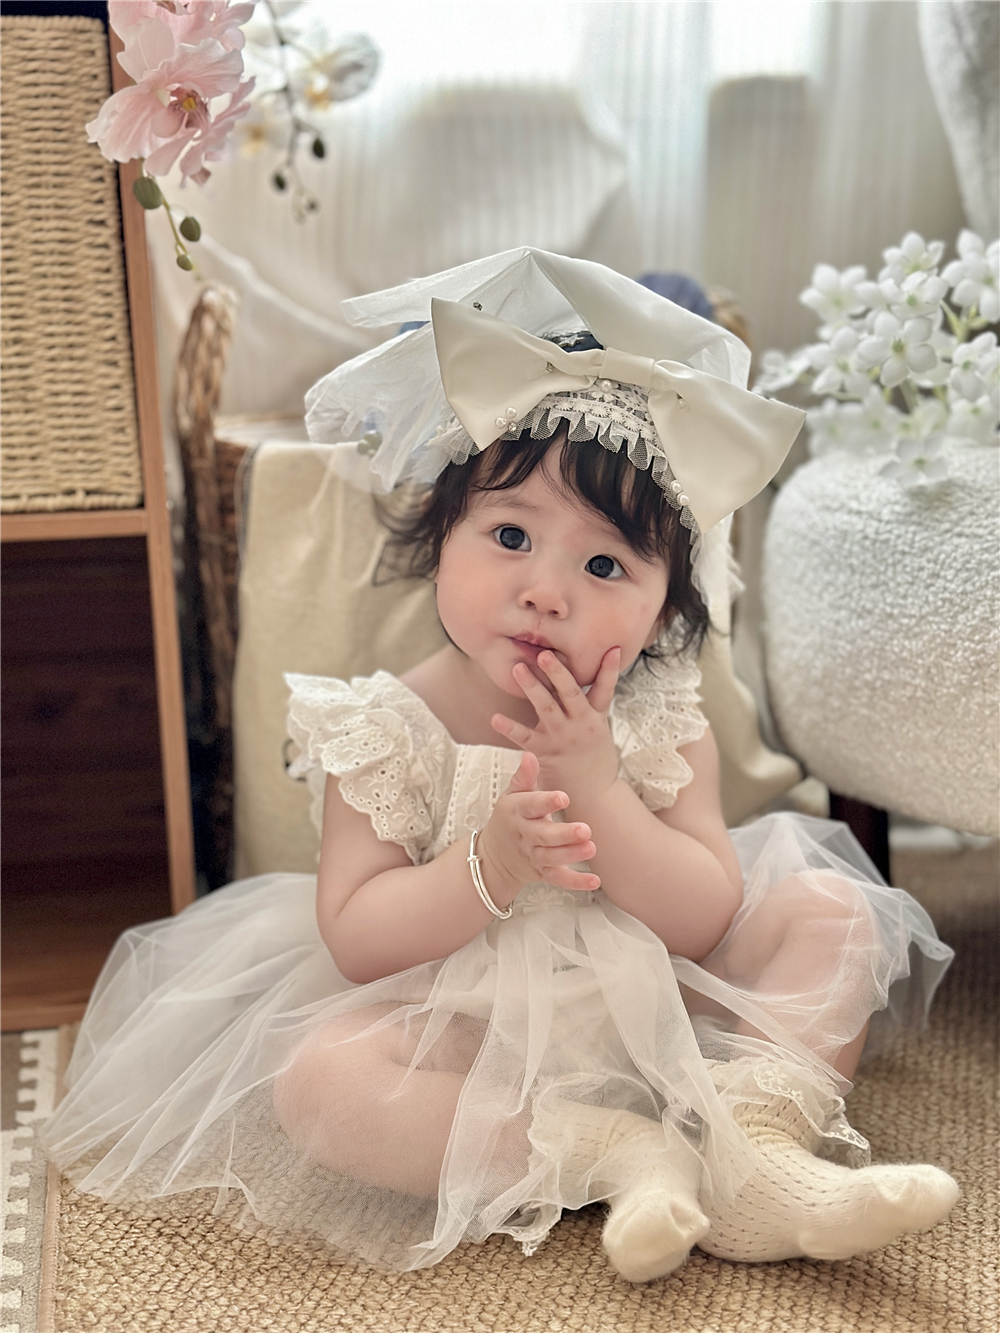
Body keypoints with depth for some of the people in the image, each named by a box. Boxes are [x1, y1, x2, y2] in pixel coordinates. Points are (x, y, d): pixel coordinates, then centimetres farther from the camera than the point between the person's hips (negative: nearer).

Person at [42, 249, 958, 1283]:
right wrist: (489, 867, -33)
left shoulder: (660, 727, -10)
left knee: (833, 910, -10)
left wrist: (595, 783, -29)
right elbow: (353, 939, -16)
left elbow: (706, 922, -16)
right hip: (464, 1035, -2)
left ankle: (755, 1138, -20)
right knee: (316, 1076, -29)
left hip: (653, 1014, 3)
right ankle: (613, 1152, -24)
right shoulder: (387, 730, -15)